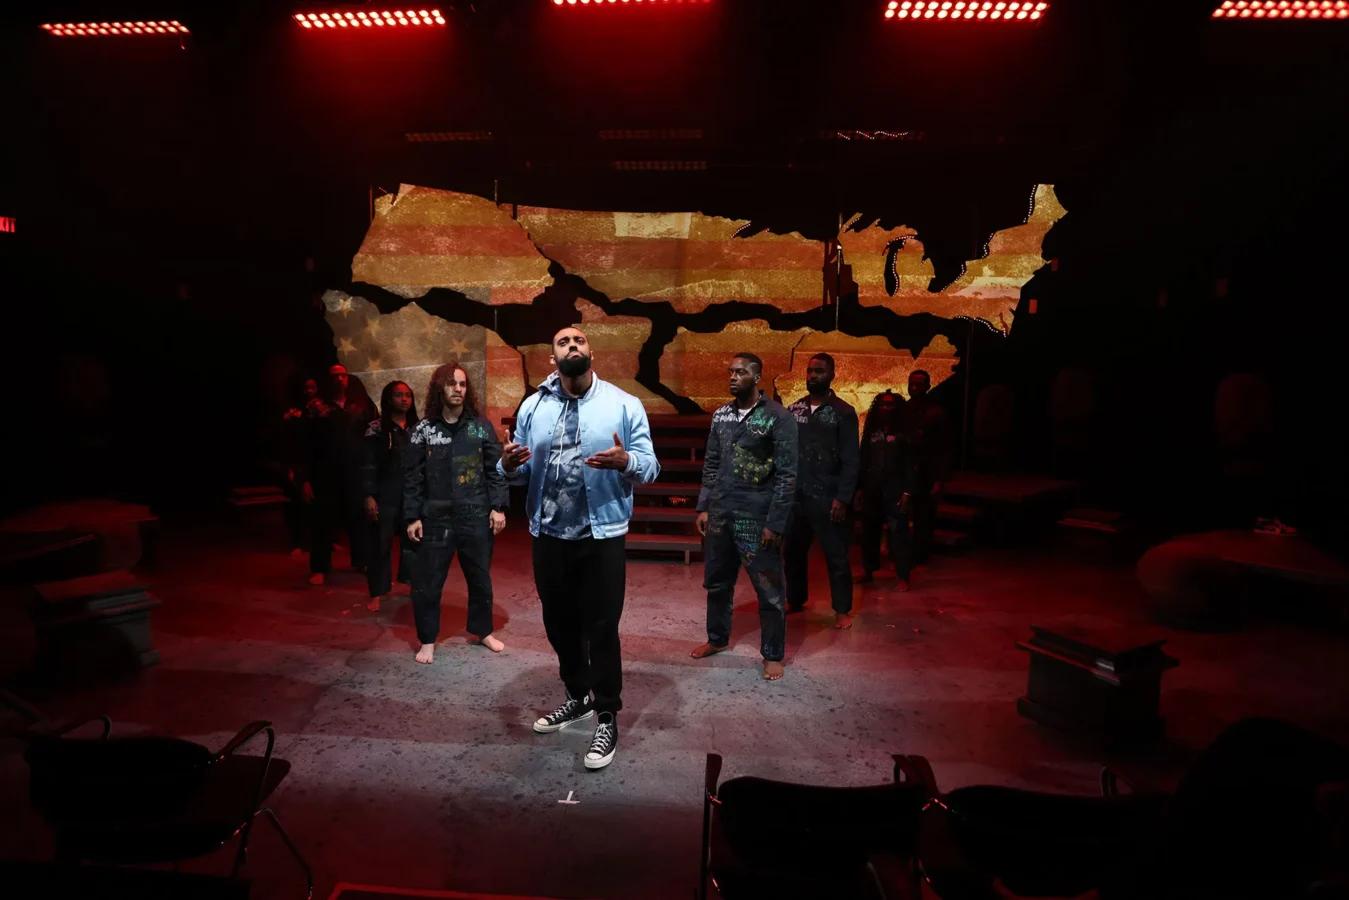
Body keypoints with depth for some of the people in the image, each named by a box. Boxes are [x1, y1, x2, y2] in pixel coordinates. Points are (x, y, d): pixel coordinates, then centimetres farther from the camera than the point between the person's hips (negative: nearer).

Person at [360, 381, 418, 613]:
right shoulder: (376, 428, -3)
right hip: (386, 495, -3)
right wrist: (369, 496, -11)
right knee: (381, 544, 2)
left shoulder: (416, 428, 8)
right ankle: (378, 593, 10)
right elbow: (368, 464, -5)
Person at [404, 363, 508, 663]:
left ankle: (480, 631, 33)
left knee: (480, 578, 14)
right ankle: (427, 640, 21)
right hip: (436, 519, -1)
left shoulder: (481, 426, 2)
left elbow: (495, 469, 2)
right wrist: (412, 517, -2)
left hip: (477, 517, 1)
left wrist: (498, 507, -5)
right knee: (426, 583, 3)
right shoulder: (423, 430, 1)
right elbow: (412, 477, 2)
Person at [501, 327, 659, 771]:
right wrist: (509, 464, -18)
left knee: (601, 628, 3)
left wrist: (625, 461, -30)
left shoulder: (623, 404, -5)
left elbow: (650, 467, -9)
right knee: (560, 624, 18)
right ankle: (578, 696, 41)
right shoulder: (533, 406, 5)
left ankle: (607, 716, 21)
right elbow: (520, 471, 5)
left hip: (601, 535, -4)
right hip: (548, 535, 4)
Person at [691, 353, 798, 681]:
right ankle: (717, 638, 38)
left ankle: (773, 654, 21)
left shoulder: (778, 417, -9)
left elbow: (787, 475, -11)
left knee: (769, 590, 4)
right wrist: (703, 507, 7)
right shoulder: (721, 415, 8)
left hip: (757, 518, -5)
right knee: (716, 582, 18)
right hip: (719, 514, 6)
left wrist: (775, 522, -14)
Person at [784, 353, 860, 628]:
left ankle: (842, 609, 16)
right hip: (795, 494, 4)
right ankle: (795, 600, 31)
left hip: (826, 496, -4)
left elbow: (850, 460, -7)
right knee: (792, 550, 14)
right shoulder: (794, 409, 8)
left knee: (836, 555, 3)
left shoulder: (844, 412, -4)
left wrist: (842, 498, -13)